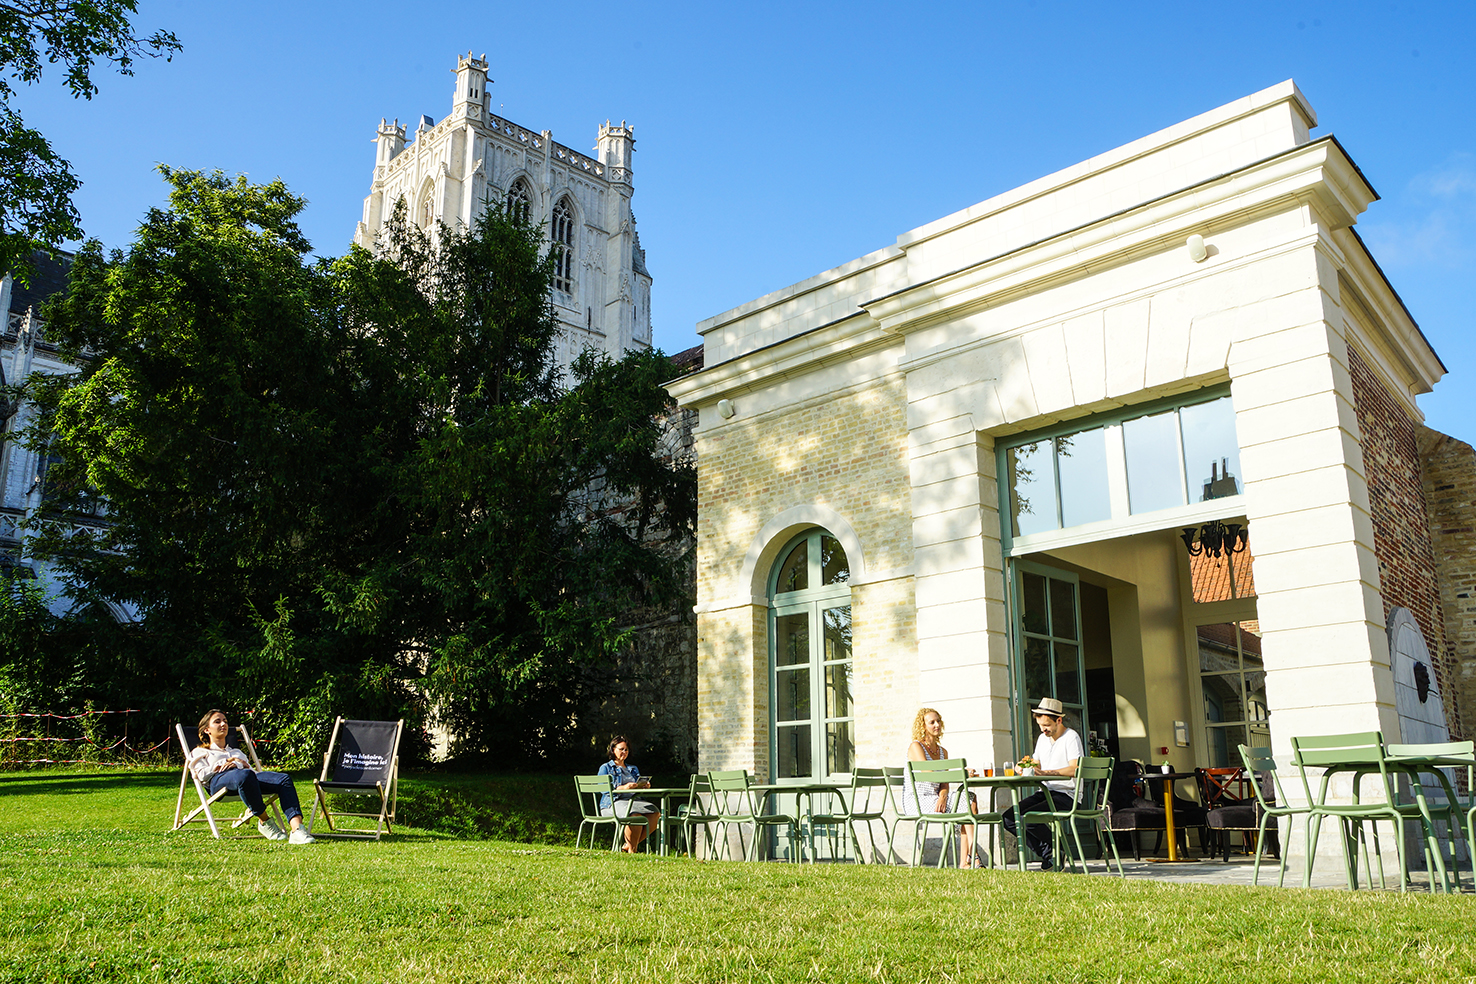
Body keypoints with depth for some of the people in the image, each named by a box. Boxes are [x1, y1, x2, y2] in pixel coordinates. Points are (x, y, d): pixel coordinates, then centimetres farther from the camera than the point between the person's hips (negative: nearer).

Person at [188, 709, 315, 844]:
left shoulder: (236, 752, 44)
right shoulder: (199, 752, 32)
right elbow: (202, 775, 10)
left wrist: (240, 764, 3)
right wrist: (228, 762, 6)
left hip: (249, 777, 5)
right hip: (218, 780, -4)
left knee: (284, 779, -29)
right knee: (245, 775, -44)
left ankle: (297, 829, -49)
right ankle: (265, 822, -29)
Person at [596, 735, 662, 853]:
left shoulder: (633, 769, 31)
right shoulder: (605, 768, 13)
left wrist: (644, 786, -1)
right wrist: (623, 787, -18)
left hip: (634, 800, 6)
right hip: (613, 802, -6)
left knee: (655, 813, -26)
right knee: (634, 815, -39)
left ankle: (628, 846, -19)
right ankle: (632, 850, -26)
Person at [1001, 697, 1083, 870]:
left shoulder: (1071, 737, -7)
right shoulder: (1042, 739, 18)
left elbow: (1074, 769, -21)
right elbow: (1036, 767, 25)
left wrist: (1047, 772, -30)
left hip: (1066, 795, -8)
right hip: (1045, 792, 8)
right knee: (1008, 818, -10)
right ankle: (1047, 854, -3)